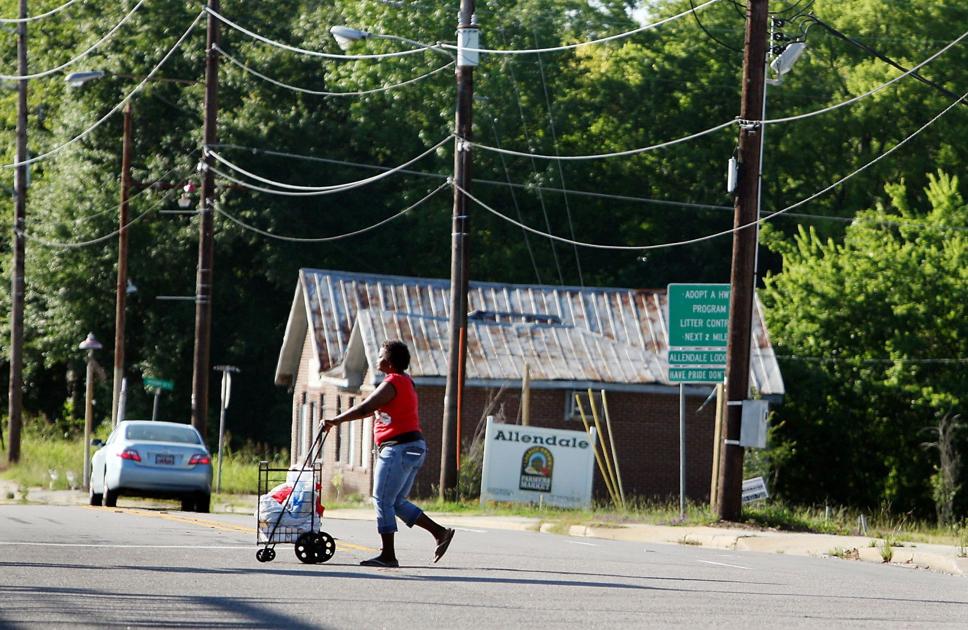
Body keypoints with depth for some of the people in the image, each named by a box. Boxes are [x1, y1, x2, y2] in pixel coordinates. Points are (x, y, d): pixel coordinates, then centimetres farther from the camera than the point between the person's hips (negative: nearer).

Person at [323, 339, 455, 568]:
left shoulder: (391, 384, -14)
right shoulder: (405, 381, 19)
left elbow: (364, 409, -21)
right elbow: (373, 409, 25)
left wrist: (335, 421, -15)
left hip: (399, 448, -10)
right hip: (414, 447, 10)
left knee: (383, 500, -5)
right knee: (397, 502, 14)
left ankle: (388, 555, -4)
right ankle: (440, 532, 8)